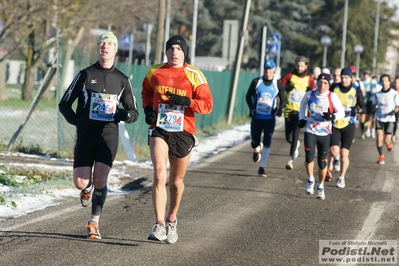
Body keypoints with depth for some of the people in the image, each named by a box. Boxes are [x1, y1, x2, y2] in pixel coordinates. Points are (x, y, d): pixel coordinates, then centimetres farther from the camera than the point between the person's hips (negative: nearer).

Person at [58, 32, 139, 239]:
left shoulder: (122, 80, 9)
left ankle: (94, 223, 5)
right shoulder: (85, 75, 4)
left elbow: (134, 112, 13)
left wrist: (125, 115, -12)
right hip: (85, 135, 0)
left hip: (108, 135, 0)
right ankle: (87, 190, 33)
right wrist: (77, 120, -13)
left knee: (100, 179, -8)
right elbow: (64, 104, 5)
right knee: (81, 182, -5)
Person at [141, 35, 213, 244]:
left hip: (183, 133, 0)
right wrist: (148, 109, 4)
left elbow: (207, 105, -6)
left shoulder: (194, 75, -3)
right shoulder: (154, 72, 4)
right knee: (160, 176, -18)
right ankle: (159, 224, -17)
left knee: (176, 182, 12)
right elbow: (146, 92, 24)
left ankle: (172, 219, 35)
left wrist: (185, 101, -20)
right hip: (159, 131, 0)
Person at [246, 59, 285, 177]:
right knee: (255, 143, 4)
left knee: (267, 143, -12)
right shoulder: (256, 82, -1)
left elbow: (283, 100, 7)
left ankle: (262, 168, -4)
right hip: (256, 117, 1)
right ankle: (257, 149, 43)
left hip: (270, 119, -1)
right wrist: (251, 108, -8)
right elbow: (248, 96, 8)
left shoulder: (278, 85, -2)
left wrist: (280, 109, -13)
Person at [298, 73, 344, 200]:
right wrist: (302, 118, 10)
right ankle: (310, 180, 13)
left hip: (324, 133, -1)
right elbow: (303, 104, 21)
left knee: (322, 162, 4)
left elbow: (341, 112, -4)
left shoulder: (332, 97, -8)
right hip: (310, 131, 1)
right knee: (309, 157, -14)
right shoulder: (309, 95, 0)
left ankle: (321, 186, 25)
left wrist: (332, 116, -25)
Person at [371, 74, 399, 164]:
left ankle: (389, 144, 34)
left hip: (389, 119, -2)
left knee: (386, 140, -3)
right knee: (379, 137, -11)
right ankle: (381, 156, 4)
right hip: (379, 118, 2)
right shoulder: (377, 94, 0)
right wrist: (375, 108, -9)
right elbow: (374, 104, 13)